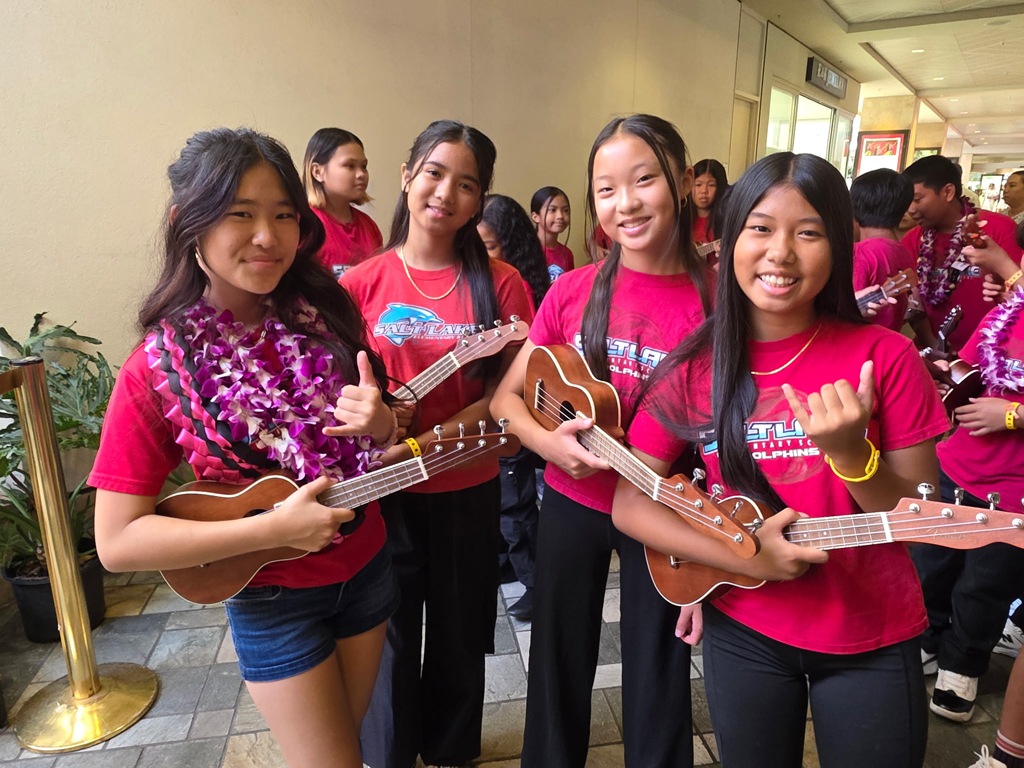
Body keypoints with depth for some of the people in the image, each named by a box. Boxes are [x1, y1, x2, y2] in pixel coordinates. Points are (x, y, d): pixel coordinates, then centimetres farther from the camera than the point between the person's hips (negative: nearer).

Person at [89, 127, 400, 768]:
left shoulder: (326, 321, -8)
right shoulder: (157, 371, -17)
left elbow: (382, 442, 5)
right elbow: (117, 540, -16)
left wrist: (381, 424, -19)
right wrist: (273, 528, -24)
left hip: (366, 566, 4)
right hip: (273, 599, -3)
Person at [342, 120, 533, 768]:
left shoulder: (500, 284, -5)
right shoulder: (361, 284, -4)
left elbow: (503, 393, -10)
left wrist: (423, 442, -22)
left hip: (468, 488, 0)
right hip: (384, 490, 0)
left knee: (460, 634, 18)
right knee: (391, 635, 17)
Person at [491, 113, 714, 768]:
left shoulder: (717, 299, -12)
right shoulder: (574, 291, -6)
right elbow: (507, 395, 1)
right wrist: (546, 440, -20)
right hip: (572, 503, 3)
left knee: (657, 682, 16)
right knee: (561, 663, 22)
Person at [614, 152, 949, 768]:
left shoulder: (885, 358, -12)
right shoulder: (695, 370, -9)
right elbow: (630, 506, -7)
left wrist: (848, 451, -26)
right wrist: (742, 557, -18)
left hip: (874, 643, 0)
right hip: (743, 633, 1)